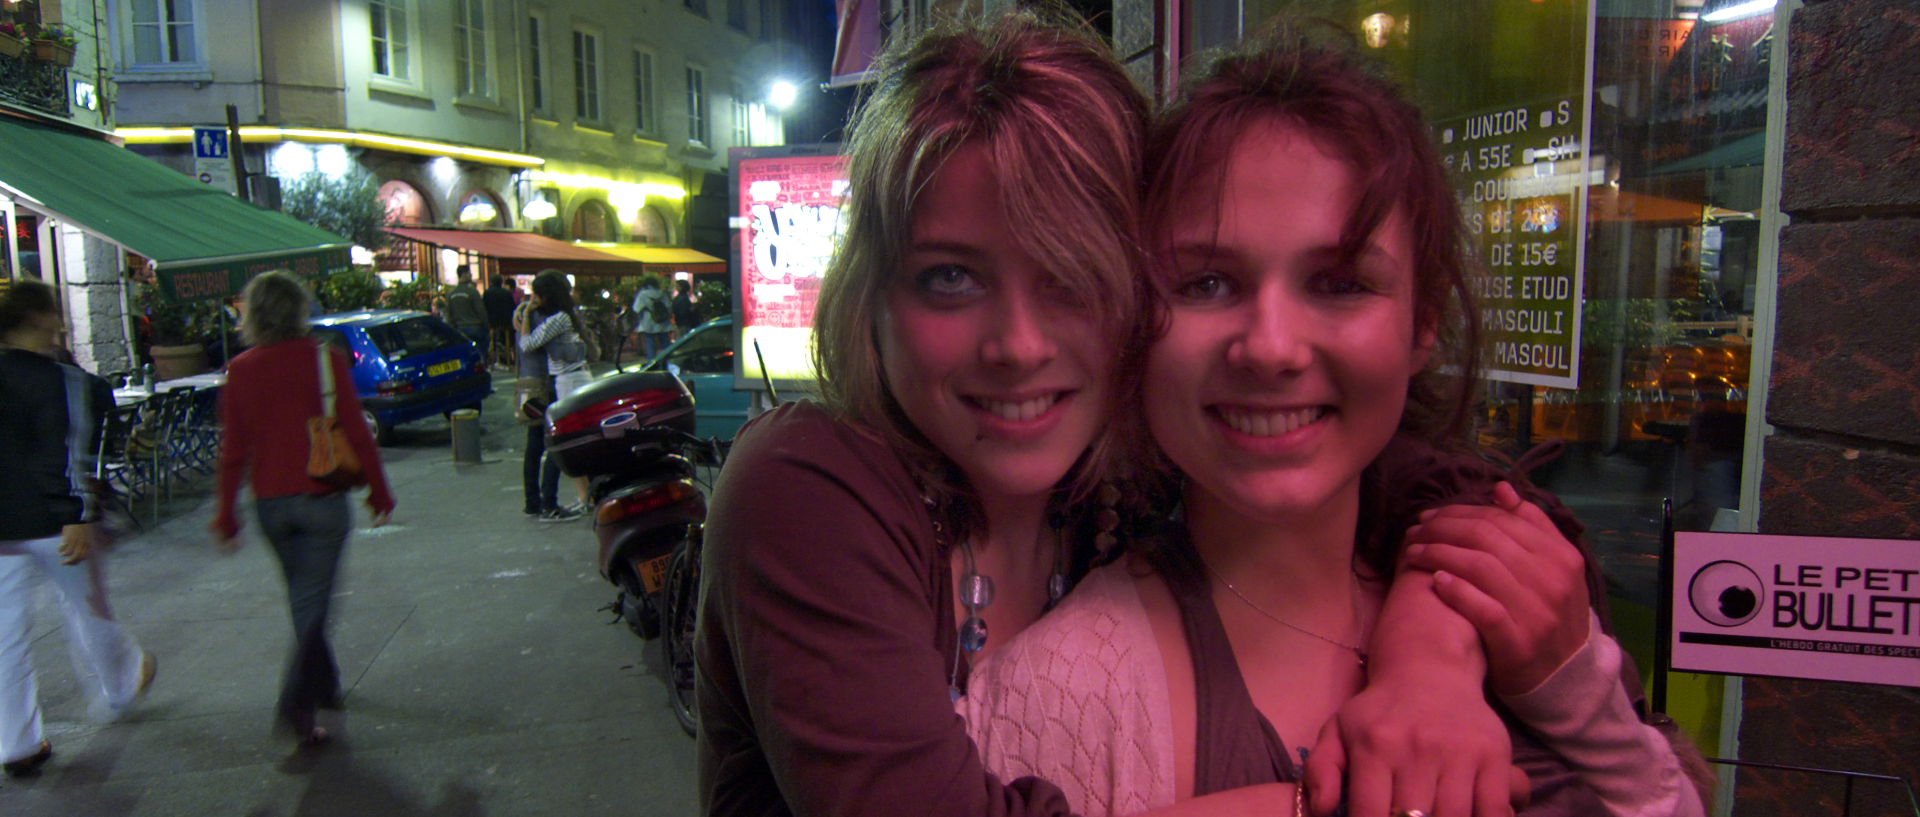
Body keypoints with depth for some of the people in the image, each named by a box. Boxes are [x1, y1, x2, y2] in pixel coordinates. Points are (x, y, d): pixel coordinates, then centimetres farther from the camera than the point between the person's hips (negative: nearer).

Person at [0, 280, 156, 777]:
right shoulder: (63, 381, -15)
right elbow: (70, 456, -21)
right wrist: (78, 518, -22)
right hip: (51, 526, -5)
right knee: (88, 613, 16)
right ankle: (121, 688, 39)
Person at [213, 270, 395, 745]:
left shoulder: (241, 370, -1)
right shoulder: (326, 360, -8)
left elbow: (233, 450, 1)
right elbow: (356, 433, -8)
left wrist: (226, 517, 8)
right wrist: (379, 492, 2)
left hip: (270, 504, 3)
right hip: (321, 498, -3)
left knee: (303, 597, 19)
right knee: (312, 602, 1)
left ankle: (324, 685, 33)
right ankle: (298, 703, -9)